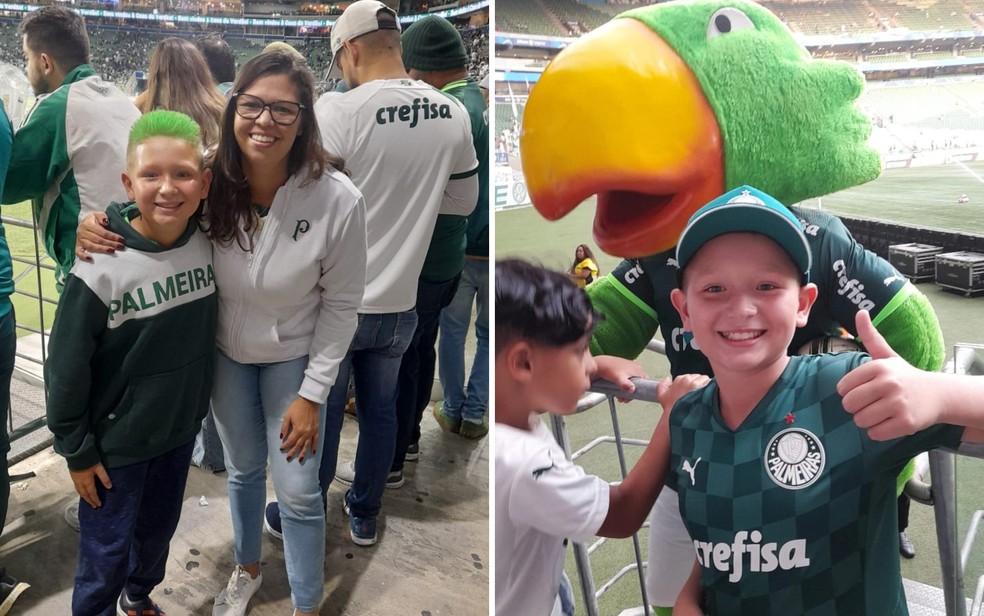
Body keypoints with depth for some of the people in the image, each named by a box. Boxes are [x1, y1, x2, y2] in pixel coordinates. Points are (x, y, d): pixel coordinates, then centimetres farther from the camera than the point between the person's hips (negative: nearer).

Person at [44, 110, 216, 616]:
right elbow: (66, 369, -15)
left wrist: (199, 404, 9)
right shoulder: (101, 270, -24)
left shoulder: (208, 245, -9)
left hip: (181, 428, 5)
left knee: (159, 528, 25)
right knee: (107, 552, 12)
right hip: (116, 442, -5)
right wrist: (76, 451, -8)